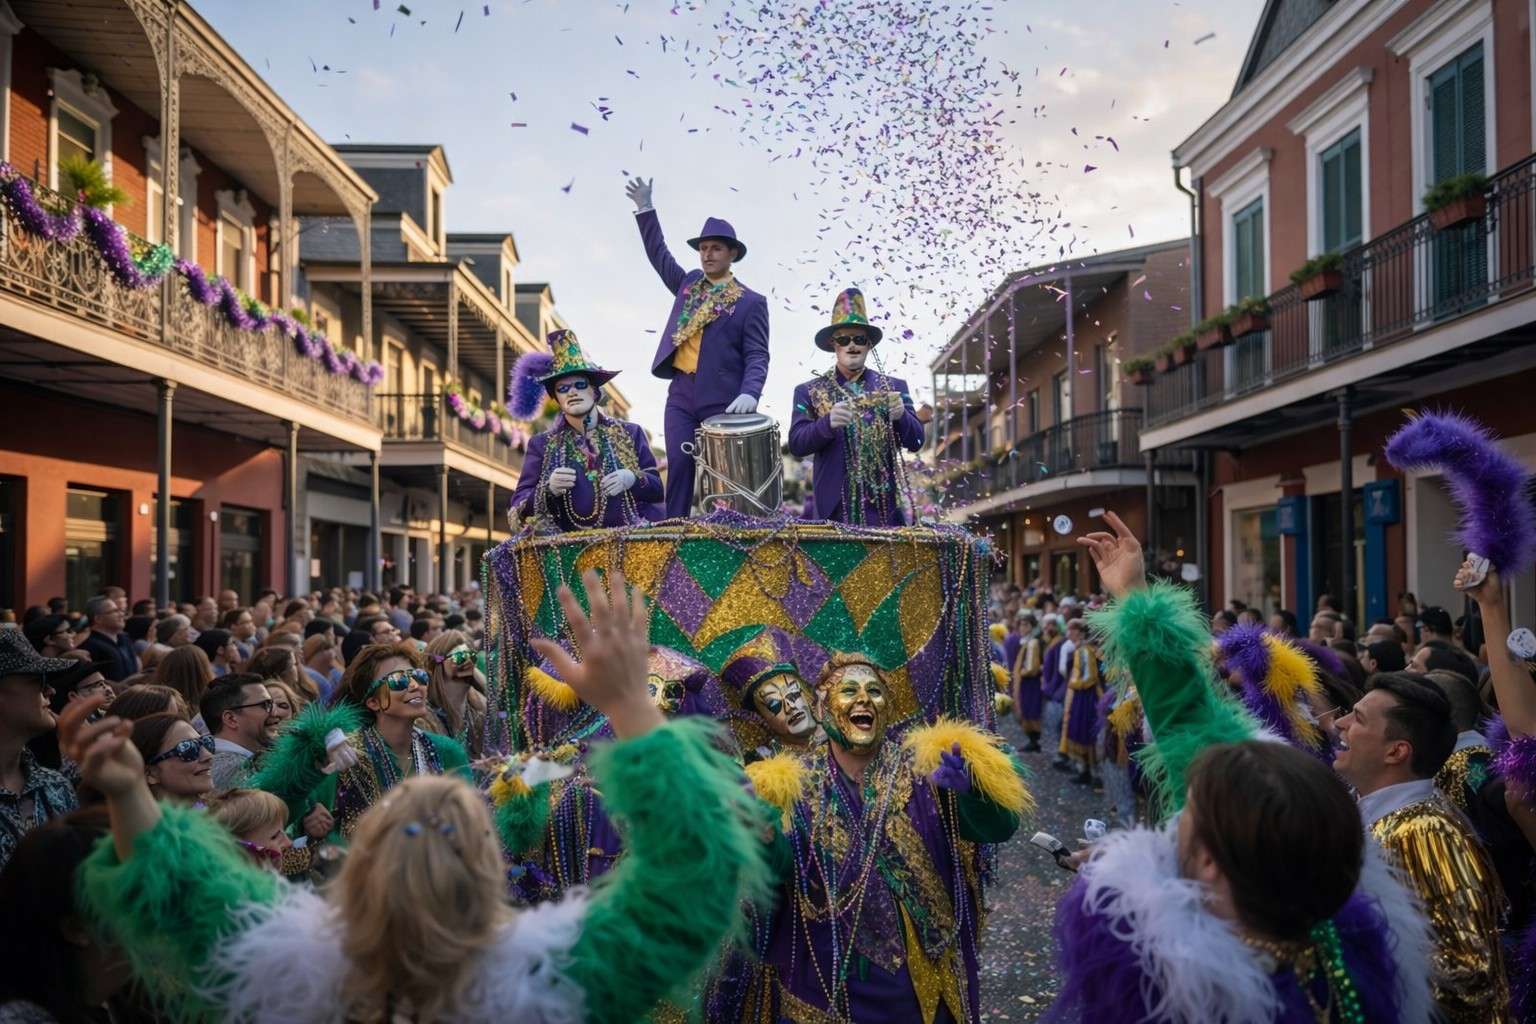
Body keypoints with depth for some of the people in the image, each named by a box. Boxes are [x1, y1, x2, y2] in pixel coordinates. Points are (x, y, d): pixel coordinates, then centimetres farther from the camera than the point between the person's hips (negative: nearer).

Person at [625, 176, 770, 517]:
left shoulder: (750, 302, -1)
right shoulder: (688, 283, 14)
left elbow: (757, 356, -7)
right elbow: (659, 254, 25)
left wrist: (749, 393, -25)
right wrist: (645, 209, 19)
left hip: (723, 399, -4)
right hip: (681, 393, 4)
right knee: (679, 467, 0)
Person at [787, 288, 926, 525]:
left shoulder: (894, 387, 7)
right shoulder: (809, 392, 5)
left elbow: (915, 442, 2)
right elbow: (796, 445, -5)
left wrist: (900, 415, -19)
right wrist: (828, 422, -23)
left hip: (884, 503, 1)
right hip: (835, 506, -1)